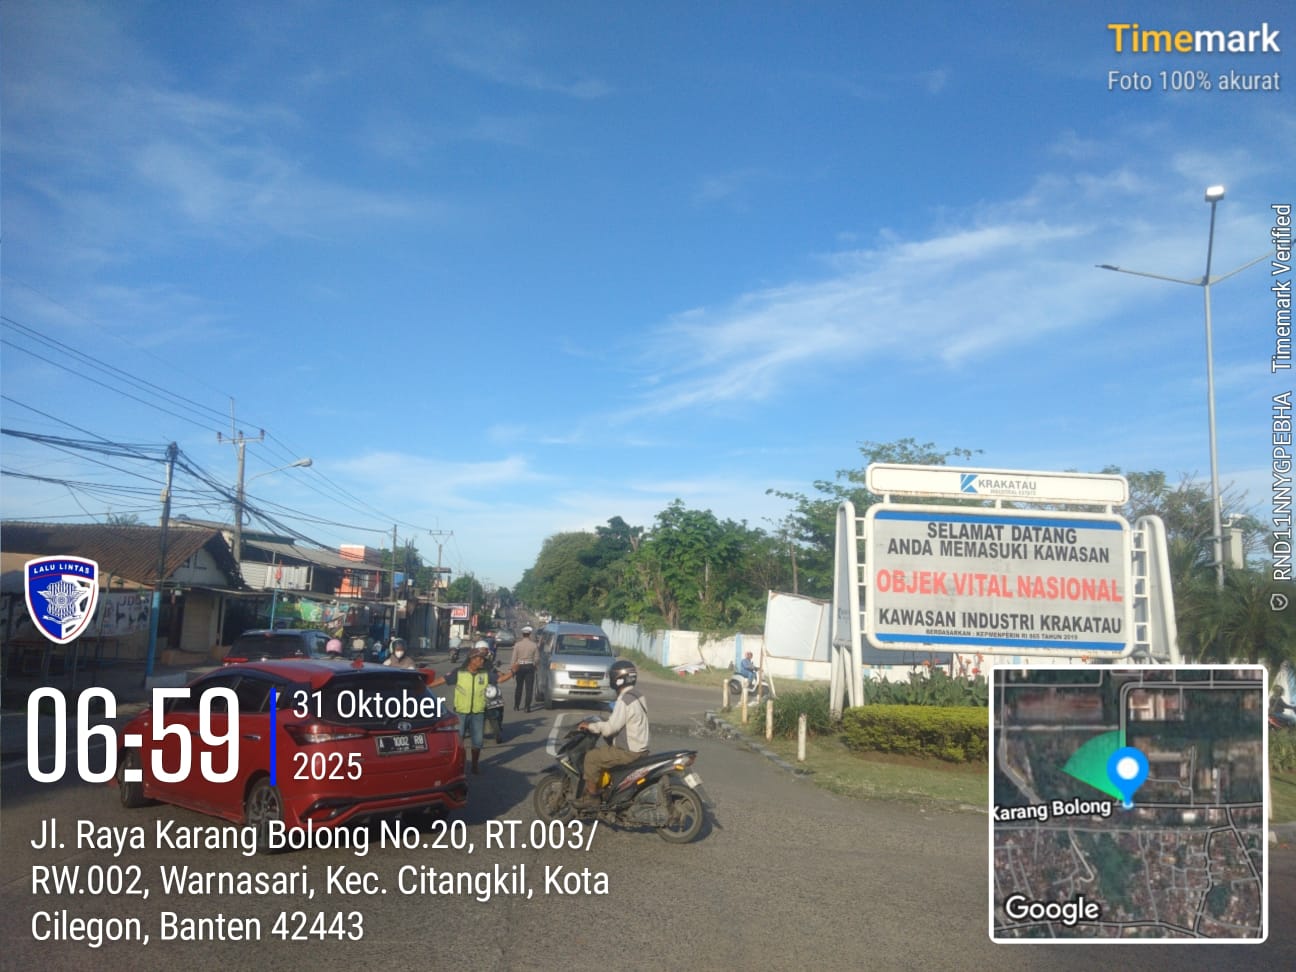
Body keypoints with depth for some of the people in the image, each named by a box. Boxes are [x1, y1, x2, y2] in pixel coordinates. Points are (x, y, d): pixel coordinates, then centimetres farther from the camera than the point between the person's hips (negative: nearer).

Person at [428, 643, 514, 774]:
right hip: (461, 713, -2)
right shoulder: (459, 673, -7)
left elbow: (500, 678, -1)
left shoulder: (486, 674, 0)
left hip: (478, 713, 2)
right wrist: (424, 687, -7)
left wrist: (512, 671, -15)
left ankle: (474, 766, 25)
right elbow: (442, 680, -5)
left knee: (477, 741, 8)